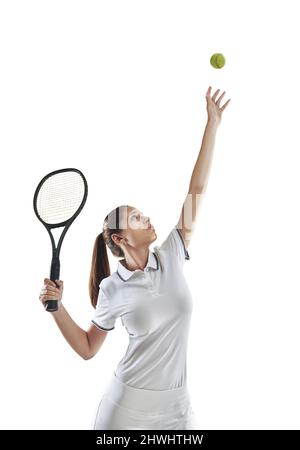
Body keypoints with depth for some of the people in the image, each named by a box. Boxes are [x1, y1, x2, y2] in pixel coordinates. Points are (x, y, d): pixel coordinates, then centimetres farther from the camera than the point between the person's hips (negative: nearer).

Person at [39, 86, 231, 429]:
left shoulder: (171, 257, -2)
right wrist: (56, 307, -13)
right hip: (126, 405, -3)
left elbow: (196, 190, -2)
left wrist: (212, 125, -1)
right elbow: (88, 348, 1)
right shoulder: (112, 288, -9)